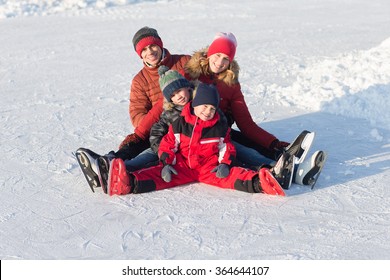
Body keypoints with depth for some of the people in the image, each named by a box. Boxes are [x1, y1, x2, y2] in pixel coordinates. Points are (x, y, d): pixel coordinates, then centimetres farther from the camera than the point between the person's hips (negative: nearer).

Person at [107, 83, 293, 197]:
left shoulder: (220, 127, 8)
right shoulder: (179, 124, 4)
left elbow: (227, 148, 12)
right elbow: (167, 144, 4)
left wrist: (225, 164, -8)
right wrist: (166, 164, -11)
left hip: (211, 167, 0)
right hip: (182, 166, 0)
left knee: (229, 175, -26)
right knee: (158, 174, -25)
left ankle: (260, 182, -49)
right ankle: (130, 183, -48)